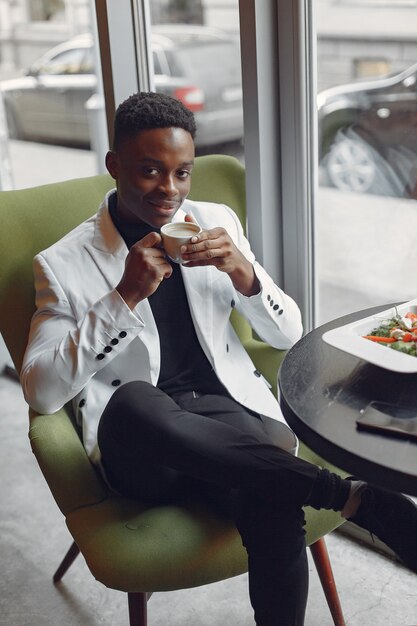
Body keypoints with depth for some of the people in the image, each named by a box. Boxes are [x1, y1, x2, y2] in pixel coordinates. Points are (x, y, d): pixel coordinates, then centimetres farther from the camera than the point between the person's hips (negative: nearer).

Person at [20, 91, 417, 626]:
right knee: (134, 400, -40)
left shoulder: (217, 222, 12)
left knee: (275, 510, -35)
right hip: (138, 444, -1)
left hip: (232, 413, 2)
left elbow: (288, 335, 12)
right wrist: (126, 296, -17)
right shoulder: (63, 264, 2)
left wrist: (243, 274, -9)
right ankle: (352, 497, -32)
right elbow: (41, 392, -8)